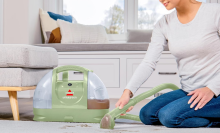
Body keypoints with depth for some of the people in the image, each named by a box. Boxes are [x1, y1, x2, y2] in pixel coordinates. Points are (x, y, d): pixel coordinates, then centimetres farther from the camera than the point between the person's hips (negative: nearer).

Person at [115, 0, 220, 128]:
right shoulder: (164, 24, 4)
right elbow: (149, 62, -5)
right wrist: (128, 91, -18)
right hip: (187, 91, 7)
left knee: (169, 115, -24)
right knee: (147, 115, -8)